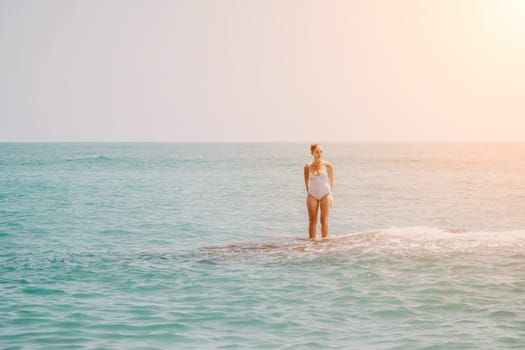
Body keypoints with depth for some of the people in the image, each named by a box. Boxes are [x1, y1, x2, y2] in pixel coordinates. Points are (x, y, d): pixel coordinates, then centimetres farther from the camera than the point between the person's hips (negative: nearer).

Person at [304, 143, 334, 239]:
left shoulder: (327, 166, -3)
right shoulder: (308, 166, -1)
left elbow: (331, 181, 4)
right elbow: (307, 182, 8)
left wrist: (330, 195, 1)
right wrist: (309, 191, 4)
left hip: (325, 195, -1)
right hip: (312, 196, 1)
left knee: (324, 220, 2)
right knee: (312, 221, 4)